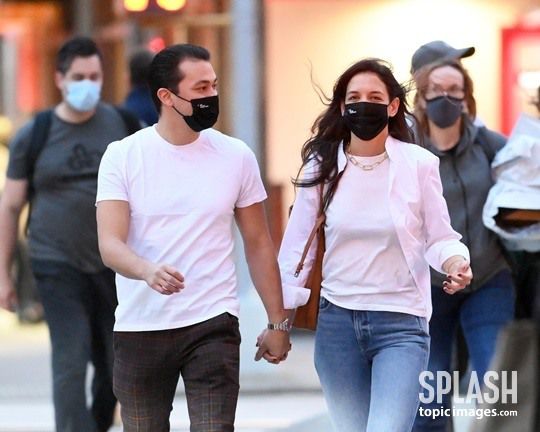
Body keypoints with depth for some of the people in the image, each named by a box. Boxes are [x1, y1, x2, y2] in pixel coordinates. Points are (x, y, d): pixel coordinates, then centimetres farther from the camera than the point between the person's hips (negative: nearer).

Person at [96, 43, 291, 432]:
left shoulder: (236, 156, 3)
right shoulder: (123, 156, -2)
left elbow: (258, 243, 11)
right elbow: (110, 244, -11)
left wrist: (278, 322, 9)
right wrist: (148, 271, -32)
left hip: (213, 326, 0)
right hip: (140, 328, 0)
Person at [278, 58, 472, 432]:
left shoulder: (419, 164, -4)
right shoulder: (322, 166, 1)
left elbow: (440, 237, 2)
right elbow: (299, 245, 7)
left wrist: (455, 262, -20)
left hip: (401, 325, -3)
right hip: (337, 320, 3)